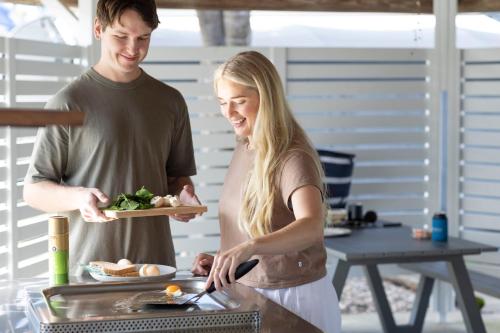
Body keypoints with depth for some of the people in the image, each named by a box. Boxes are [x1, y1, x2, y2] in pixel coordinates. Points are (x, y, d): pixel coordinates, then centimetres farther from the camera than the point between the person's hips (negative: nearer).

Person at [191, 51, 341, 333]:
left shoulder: (293, 160, -20)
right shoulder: (244, 148, 3)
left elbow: (311, 227, -39)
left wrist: (249, 248, -53)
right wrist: (221, 260, 0)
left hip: (294, 300, -7)